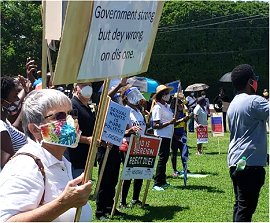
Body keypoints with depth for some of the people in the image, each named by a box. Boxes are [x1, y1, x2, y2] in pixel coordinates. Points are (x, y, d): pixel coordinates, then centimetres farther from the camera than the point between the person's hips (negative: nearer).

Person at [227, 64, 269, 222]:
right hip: (251, 162, -9)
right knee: (246, 208, -8)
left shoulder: (233, 104, 15)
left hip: (235, 162, 9)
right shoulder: (254, 101, -13)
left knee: (240, 205, 16)